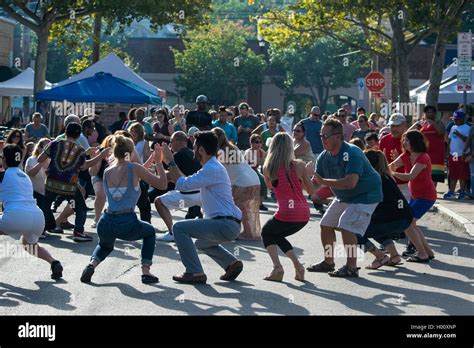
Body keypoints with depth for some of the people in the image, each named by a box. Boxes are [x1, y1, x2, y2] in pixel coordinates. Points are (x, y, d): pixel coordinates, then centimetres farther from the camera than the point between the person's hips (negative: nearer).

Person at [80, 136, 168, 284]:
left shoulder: (107, 172, 12)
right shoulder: (134, 168, -2)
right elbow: (162, 184, -1)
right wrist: (159, 162, 11)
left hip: (105, 226, 4)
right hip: (127, 225, -4)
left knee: (105, 245, 39)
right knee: (149, 232, 31)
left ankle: (91, 265, 8)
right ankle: (146, 272, 19)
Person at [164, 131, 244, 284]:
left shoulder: (212, 169, -15)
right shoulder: (213, 167, 18)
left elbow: (183, 185, -17)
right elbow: (188, 182, 26)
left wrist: (171, 163, -6)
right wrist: (171, 165, 23)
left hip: (225, 224, -11)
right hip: (230, 225, 11)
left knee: (179, 228, -12)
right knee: (202, 243, 35)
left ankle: (194, 273, -13)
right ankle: (232, 264, 19)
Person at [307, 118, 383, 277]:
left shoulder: (352, 153, -30)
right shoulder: (324, 157, -5)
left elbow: (351, 182, -42)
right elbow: (315, 183, -3)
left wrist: (324, 181, -39)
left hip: (366, 195, -9)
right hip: (344, 197, 9)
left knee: (346, 226, -22)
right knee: (326, 224, 9)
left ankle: (351, 267, -14)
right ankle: (328, 262, 23)